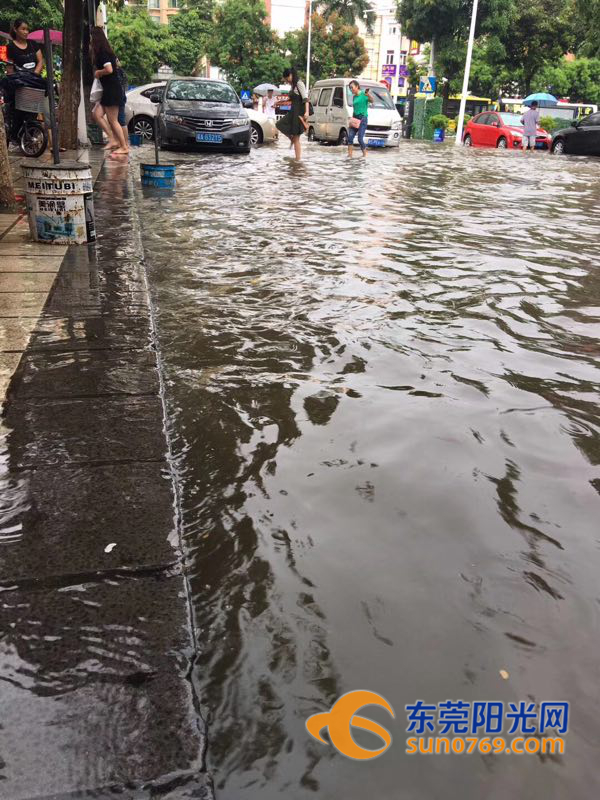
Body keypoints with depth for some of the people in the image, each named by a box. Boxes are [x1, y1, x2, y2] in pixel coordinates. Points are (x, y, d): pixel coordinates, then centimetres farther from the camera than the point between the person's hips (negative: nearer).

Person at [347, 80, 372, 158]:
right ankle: (349, 155, -1)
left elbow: (371, 101, -21)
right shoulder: (354, 97, 15)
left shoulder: (363, 94, -4)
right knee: (350, 137, -4)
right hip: (355, 118, 7)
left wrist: (369, 95, -42)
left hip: (363, 118, -7)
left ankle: (365, 155, 3)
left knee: (360, 139, -11)